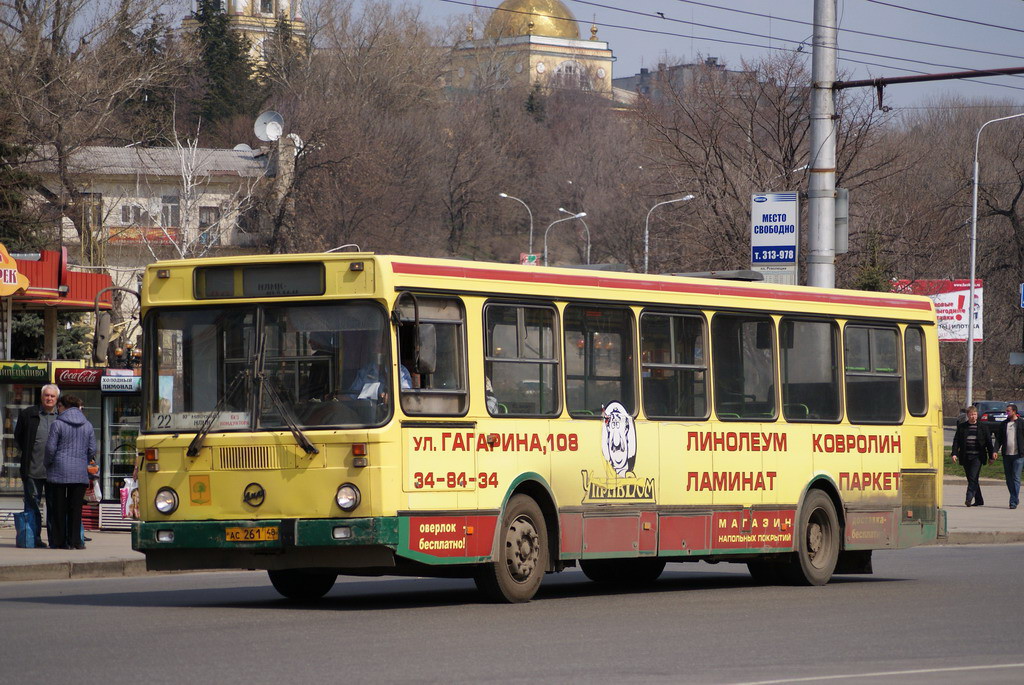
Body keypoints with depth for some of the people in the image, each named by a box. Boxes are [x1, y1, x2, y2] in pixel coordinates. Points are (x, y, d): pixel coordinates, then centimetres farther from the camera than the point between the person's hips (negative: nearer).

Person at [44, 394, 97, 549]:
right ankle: (74, 541, 3)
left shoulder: (58, 424, -5)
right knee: (76, 507, 6)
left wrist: (48, 464, 10)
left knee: (59, 507, 3)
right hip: (80, 473, 3)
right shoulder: (87, 426, 7)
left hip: (59, 472, -3)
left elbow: (51, 448, -6)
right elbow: (92, 449, 7)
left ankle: (59, 541, 4)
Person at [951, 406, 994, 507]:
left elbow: (988, 442, 9)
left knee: (973, 478, -15)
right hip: (966, 457, 3)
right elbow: (956, 441, 6)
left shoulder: (982, 427, 6)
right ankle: (979, 500, 16)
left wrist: (990, 456, 8)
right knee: (971, 479, 7)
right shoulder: (961, 427, 8)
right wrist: (954, 454, -6)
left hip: (977, 456, -3)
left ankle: (969, 498, -20)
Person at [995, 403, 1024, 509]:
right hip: (1006, 455, 5)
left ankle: (1013, 501, -10)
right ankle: (1015, 499, 21)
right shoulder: (1003, 424, 11)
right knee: (1009, 479, 8)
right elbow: (999, 439, 12)